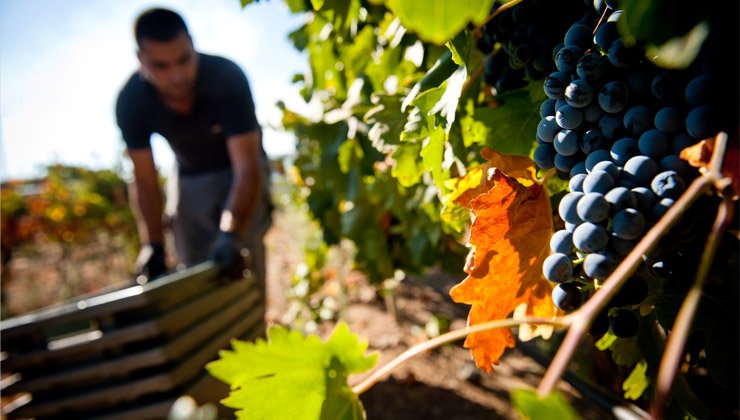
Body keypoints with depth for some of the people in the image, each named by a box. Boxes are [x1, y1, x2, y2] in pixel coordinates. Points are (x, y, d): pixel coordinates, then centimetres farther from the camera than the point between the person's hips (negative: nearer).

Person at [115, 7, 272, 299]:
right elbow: (144, 180, -14)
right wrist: (152, 244, -26)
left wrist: (230, 235, -49)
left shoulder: (227, 77, -32)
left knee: (241, 263, -17)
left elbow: (247, 169, -36)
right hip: (188, 175, 3)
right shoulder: (130, 102, -21)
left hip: (239, 169, -3)